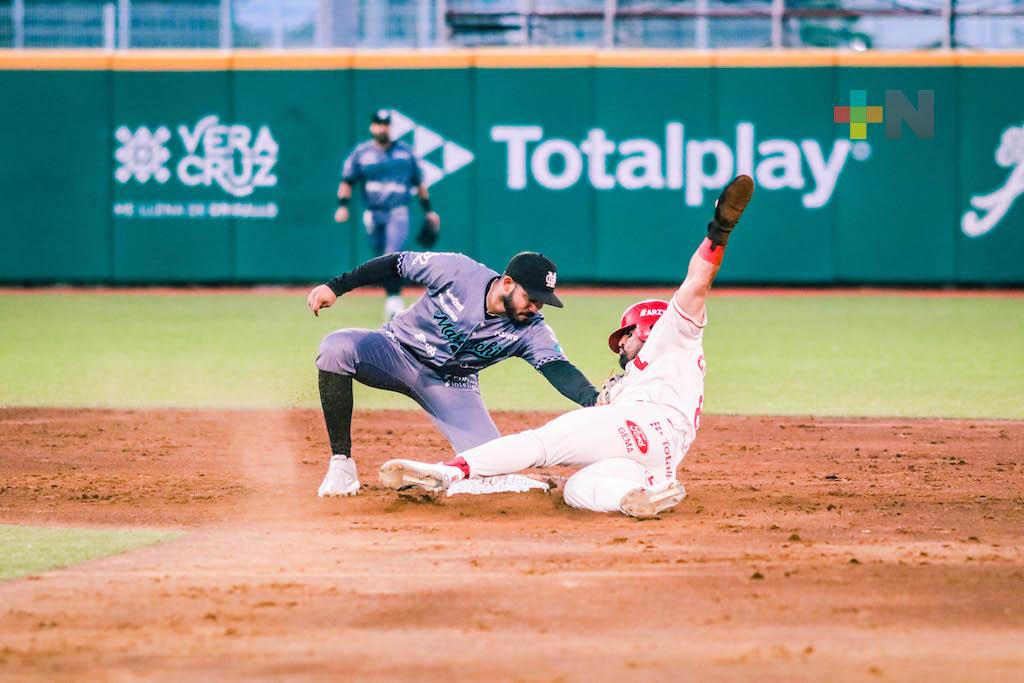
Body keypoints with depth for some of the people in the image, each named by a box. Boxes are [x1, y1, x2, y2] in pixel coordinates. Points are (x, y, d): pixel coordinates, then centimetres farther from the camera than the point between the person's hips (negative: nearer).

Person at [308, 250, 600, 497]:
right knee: (337, 348, -34)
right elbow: (397, 264, -12)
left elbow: (559, 369, -31)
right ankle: (341, 465, -25)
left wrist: (594, 399, -51)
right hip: (397, 351, -2)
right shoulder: (457, 271, -23)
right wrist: (336, 287, -14)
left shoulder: (531, 330, -17)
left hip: (452, 386, 2)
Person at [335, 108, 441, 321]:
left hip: (398, 212, -2)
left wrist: (428, 211, 15)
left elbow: (419, 182, 16)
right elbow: (347, 181, 3)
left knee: (393, 254, -22)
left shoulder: (404, 151, 9)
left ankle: (395, 299, -23)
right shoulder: (361, 152, 5)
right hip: (373, 214, 2)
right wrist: (342, 206, -12)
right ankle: (391, 299, 22)